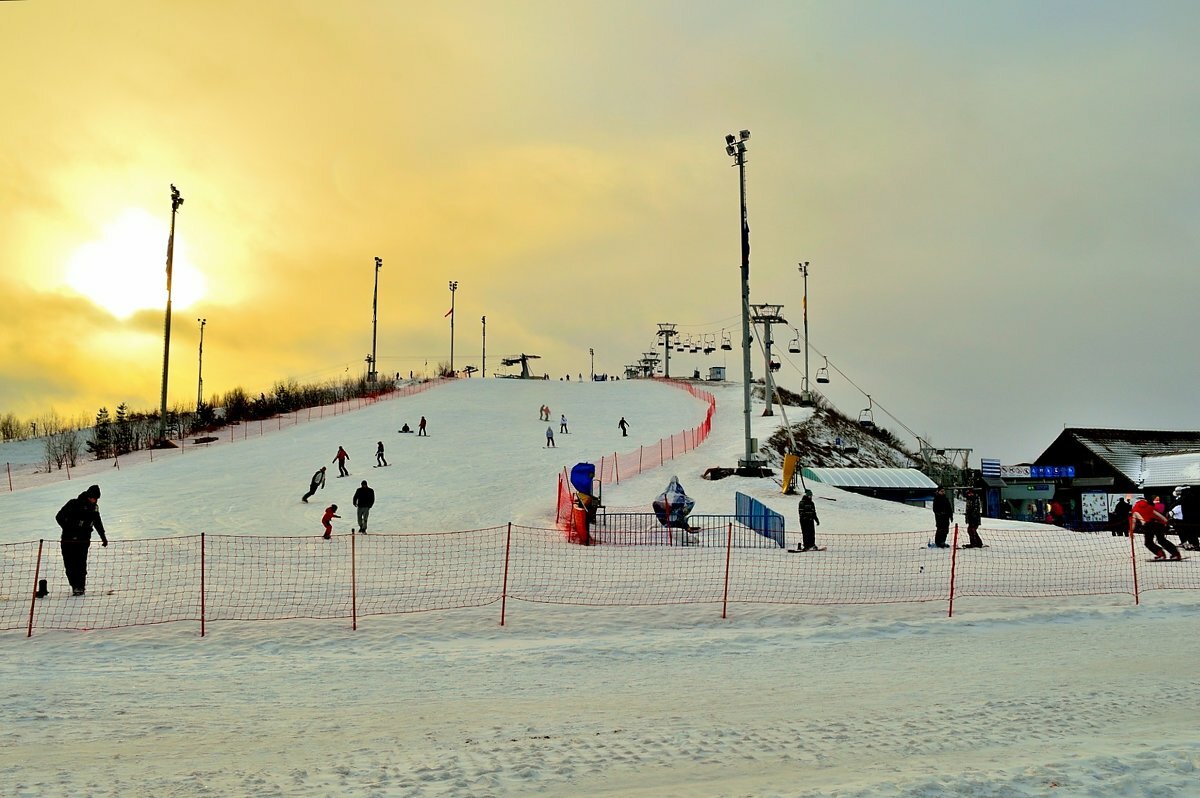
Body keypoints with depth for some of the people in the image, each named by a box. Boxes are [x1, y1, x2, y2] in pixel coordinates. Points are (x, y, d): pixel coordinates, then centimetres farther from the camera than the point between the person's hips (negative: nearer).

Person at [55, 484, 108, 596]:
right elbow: (59, 517, -8)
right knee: (69, 564, 0)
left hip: (83, 540, 2)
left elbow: (98, 523, 21)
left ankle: (80, 587, 2)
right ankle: (75, 586, 13)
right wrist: (68, 530, -13)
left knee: (81, 564, -5)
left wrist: (103, 537, 25)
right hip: (68, 540, -2)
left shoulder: (94, 508, 6)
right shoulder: (73, 504, -10)